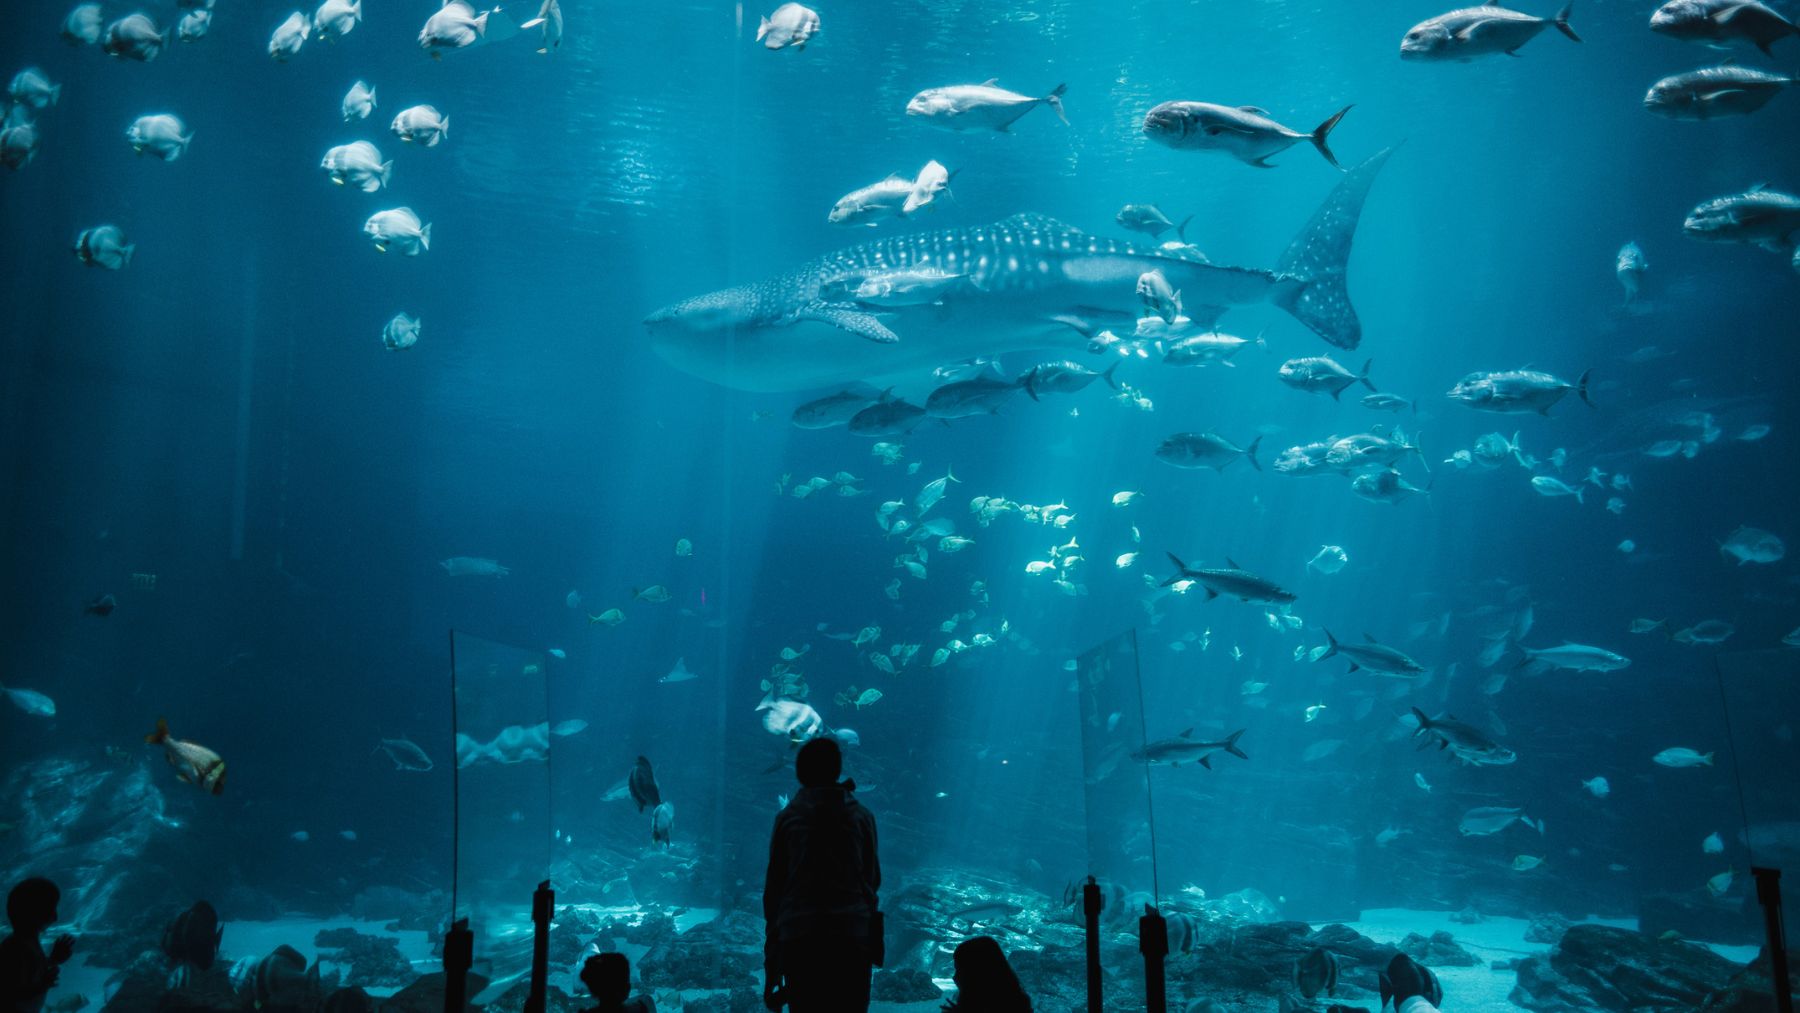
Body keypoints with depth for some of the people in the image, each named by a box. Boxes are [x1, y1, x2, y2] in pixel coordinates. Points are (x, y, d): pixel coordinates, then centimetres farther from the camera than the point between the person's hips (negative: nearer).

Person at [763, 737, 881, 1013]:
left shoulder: (788, 818, 3)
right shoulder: (861, 816, 4)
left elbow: (773, 887, 4)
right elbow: (873, 878, 6)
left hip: (799, 937, 0)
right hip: (852, 934, 0)